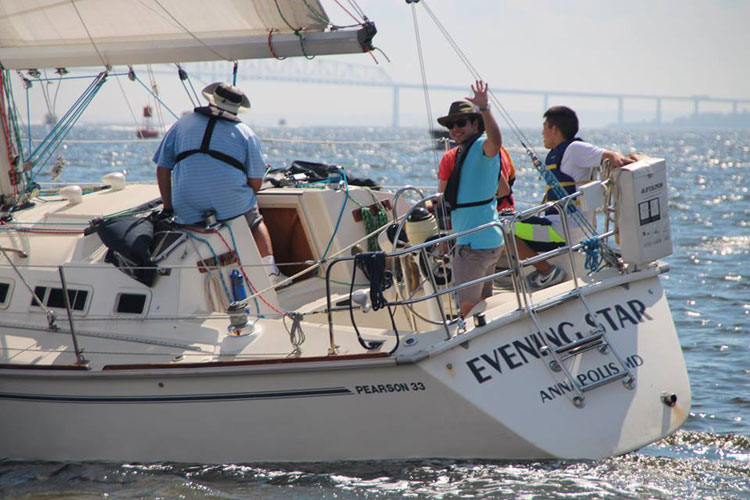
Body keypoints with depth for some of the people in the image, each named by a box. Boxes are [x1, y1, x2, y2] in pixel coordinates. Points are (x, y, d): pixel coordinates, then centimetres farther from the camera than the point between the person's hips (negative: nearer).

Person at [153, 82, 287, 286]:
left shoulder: (182, 125, 12)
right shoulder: (245, 133, 5)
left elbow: (163, 168, 12)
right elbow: (256, 182, 4)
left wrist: (168, 208, 18)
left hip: (188, 213, 0)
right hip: (232, 208, 0)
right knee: (255, 220, 27)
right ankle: (270, 271, 20)